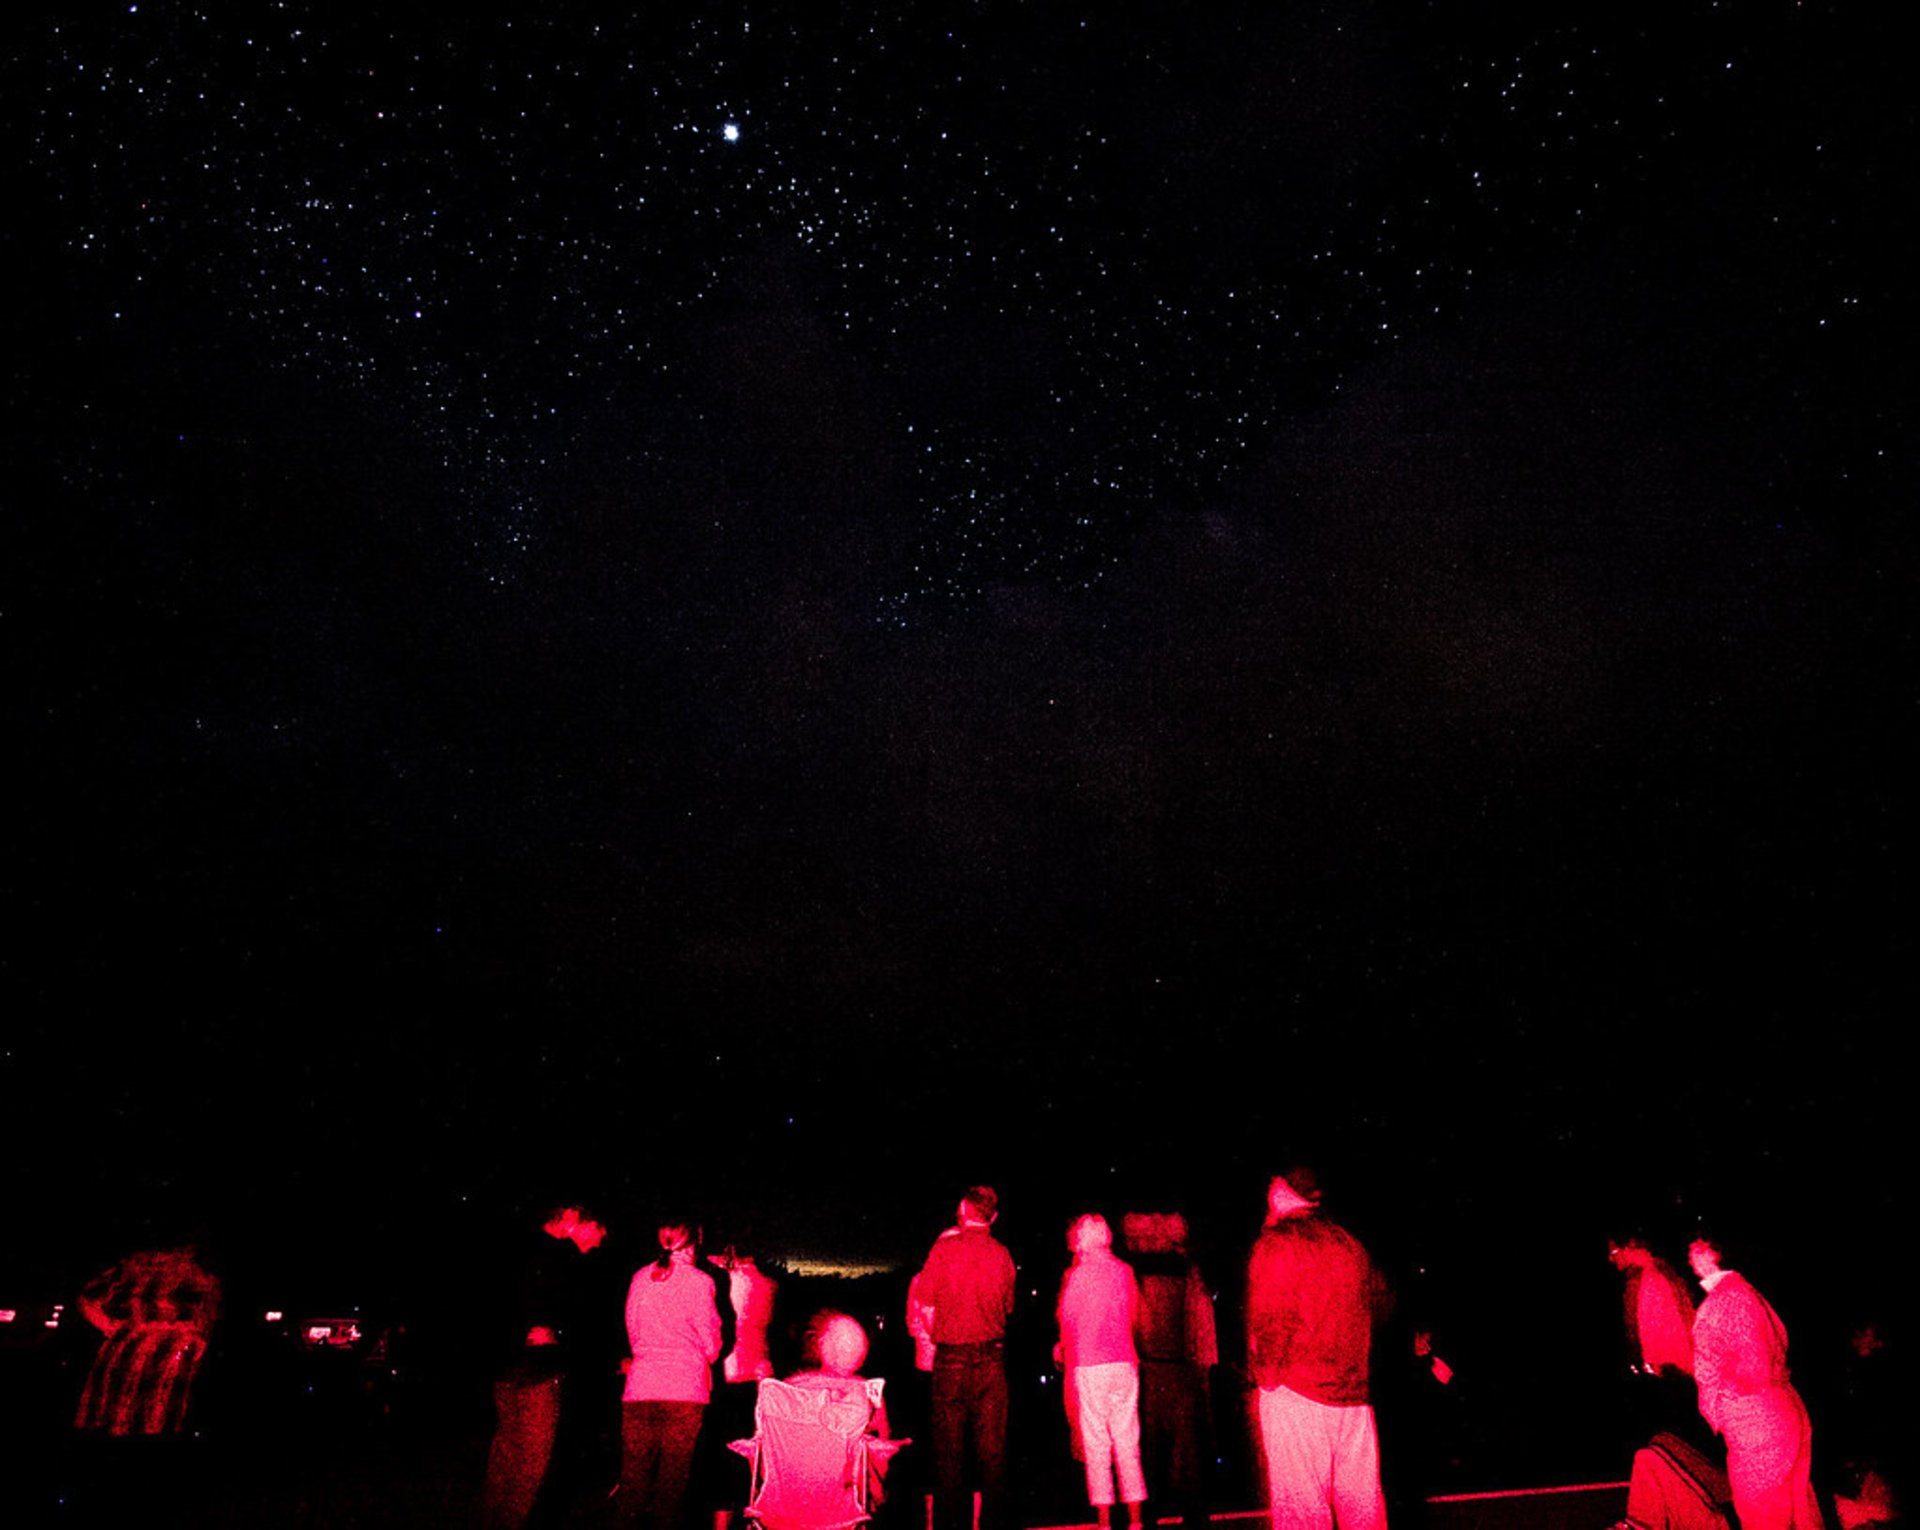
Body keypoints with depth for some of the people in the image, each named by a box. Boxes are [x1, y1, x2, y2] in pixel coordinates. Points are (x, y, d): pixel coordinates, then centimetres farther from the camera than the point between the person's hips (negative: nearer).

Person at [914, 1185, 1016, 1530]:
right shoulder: (1001, 1254, -1)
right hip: (991, 1357, 2)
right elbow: (1008, 1305, 11)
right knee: (992, 1445, 10)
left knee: (949, 1446, 7)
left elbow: (923, 1298, -5)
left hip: (951, 1356, -2)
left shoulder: (945, 1248, -8)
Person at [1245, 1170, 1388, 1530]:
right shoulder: (1351, 1245, 11)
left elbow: (1267, 1321, -11)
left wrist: (1266, 1377, 1)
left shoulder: (1275, 1244, -7)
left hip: (1296, 1393, -6)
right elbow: (1379, 1306, 17)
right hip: (1353, 1393, 6)